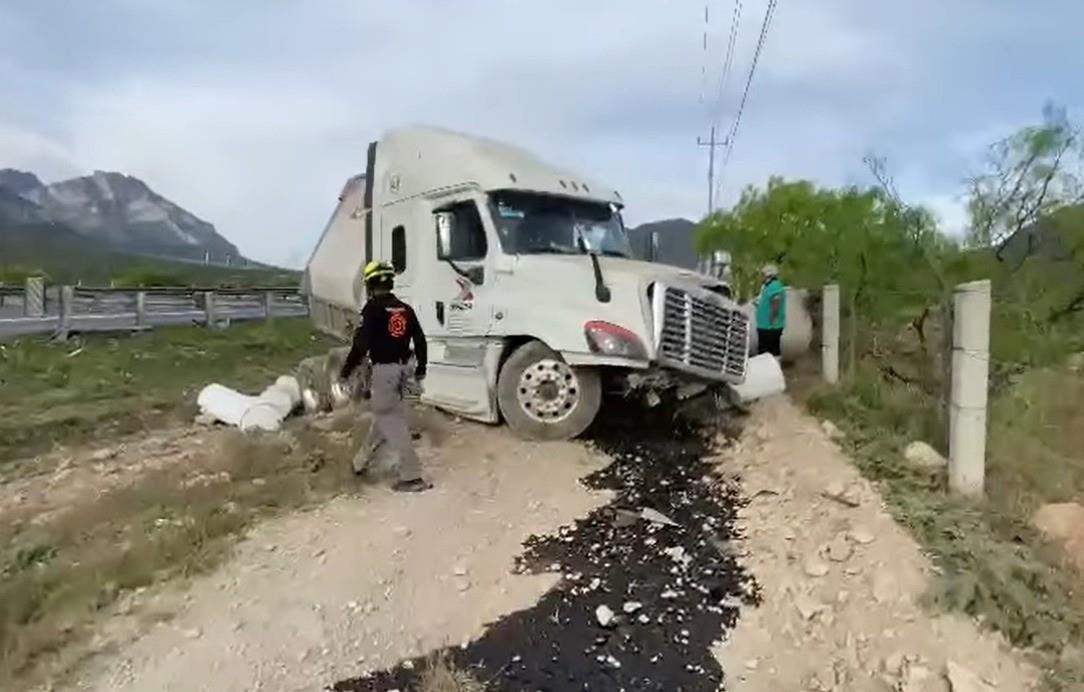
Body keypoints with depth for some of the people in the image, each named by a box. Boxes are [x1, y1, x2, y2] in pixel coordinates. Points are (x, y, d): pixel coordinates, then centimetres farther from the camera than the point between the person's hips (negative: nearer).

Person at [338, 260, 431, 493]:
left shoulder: (373, 307, -12)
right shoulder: (405, 308, 10)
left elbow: (361, 343, -17)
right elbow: (420, 340, 13)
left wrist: (345, 371, -7)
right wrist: (421, 368, 25)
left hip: (384, 369, -8)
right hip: (403, 367, 8)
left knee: (392, 422, -4)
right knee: (384, 415, 19)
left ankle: (412, 476, -5)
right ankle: (361, 461, 35)